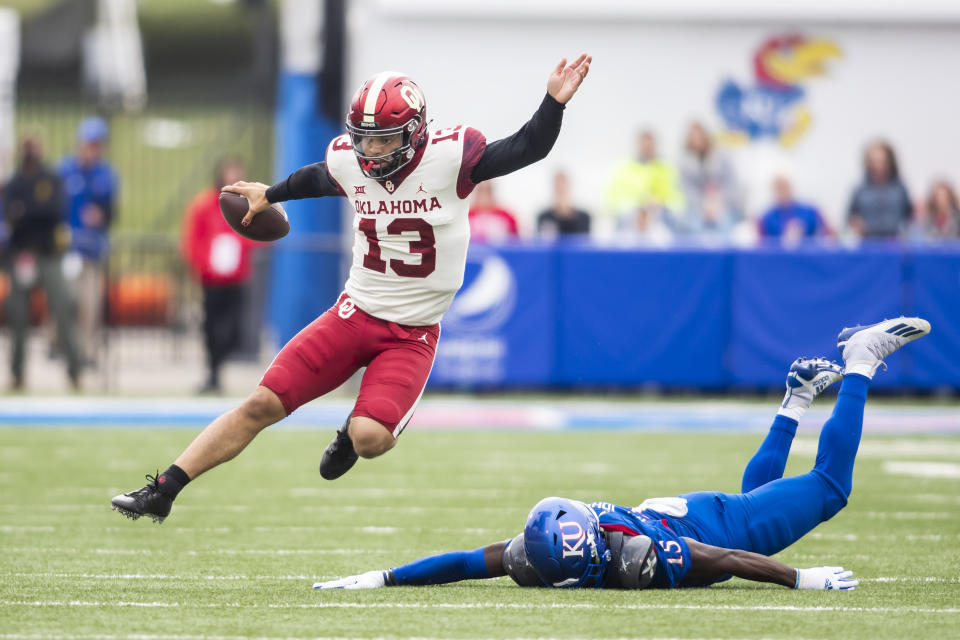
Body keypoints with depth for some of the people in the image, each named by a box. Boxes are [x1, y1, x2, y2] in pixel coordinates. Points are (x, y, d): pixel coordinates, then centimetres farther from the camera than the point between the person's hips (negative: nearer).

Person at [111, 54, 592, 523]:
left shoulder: (450, 158, -14)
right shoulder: (347, 161, -2)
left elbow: (526, 150, -9)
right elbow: (316, 179, 22)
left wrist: (554, 103, -26)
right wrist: (270, 195, 41)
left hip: (412, 334, -3)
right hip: (355, 313, 3)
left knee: (371, 438, -25)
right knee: (262, 404, -6)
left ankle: (353, 432, 15)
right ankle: (162, 491, 1)